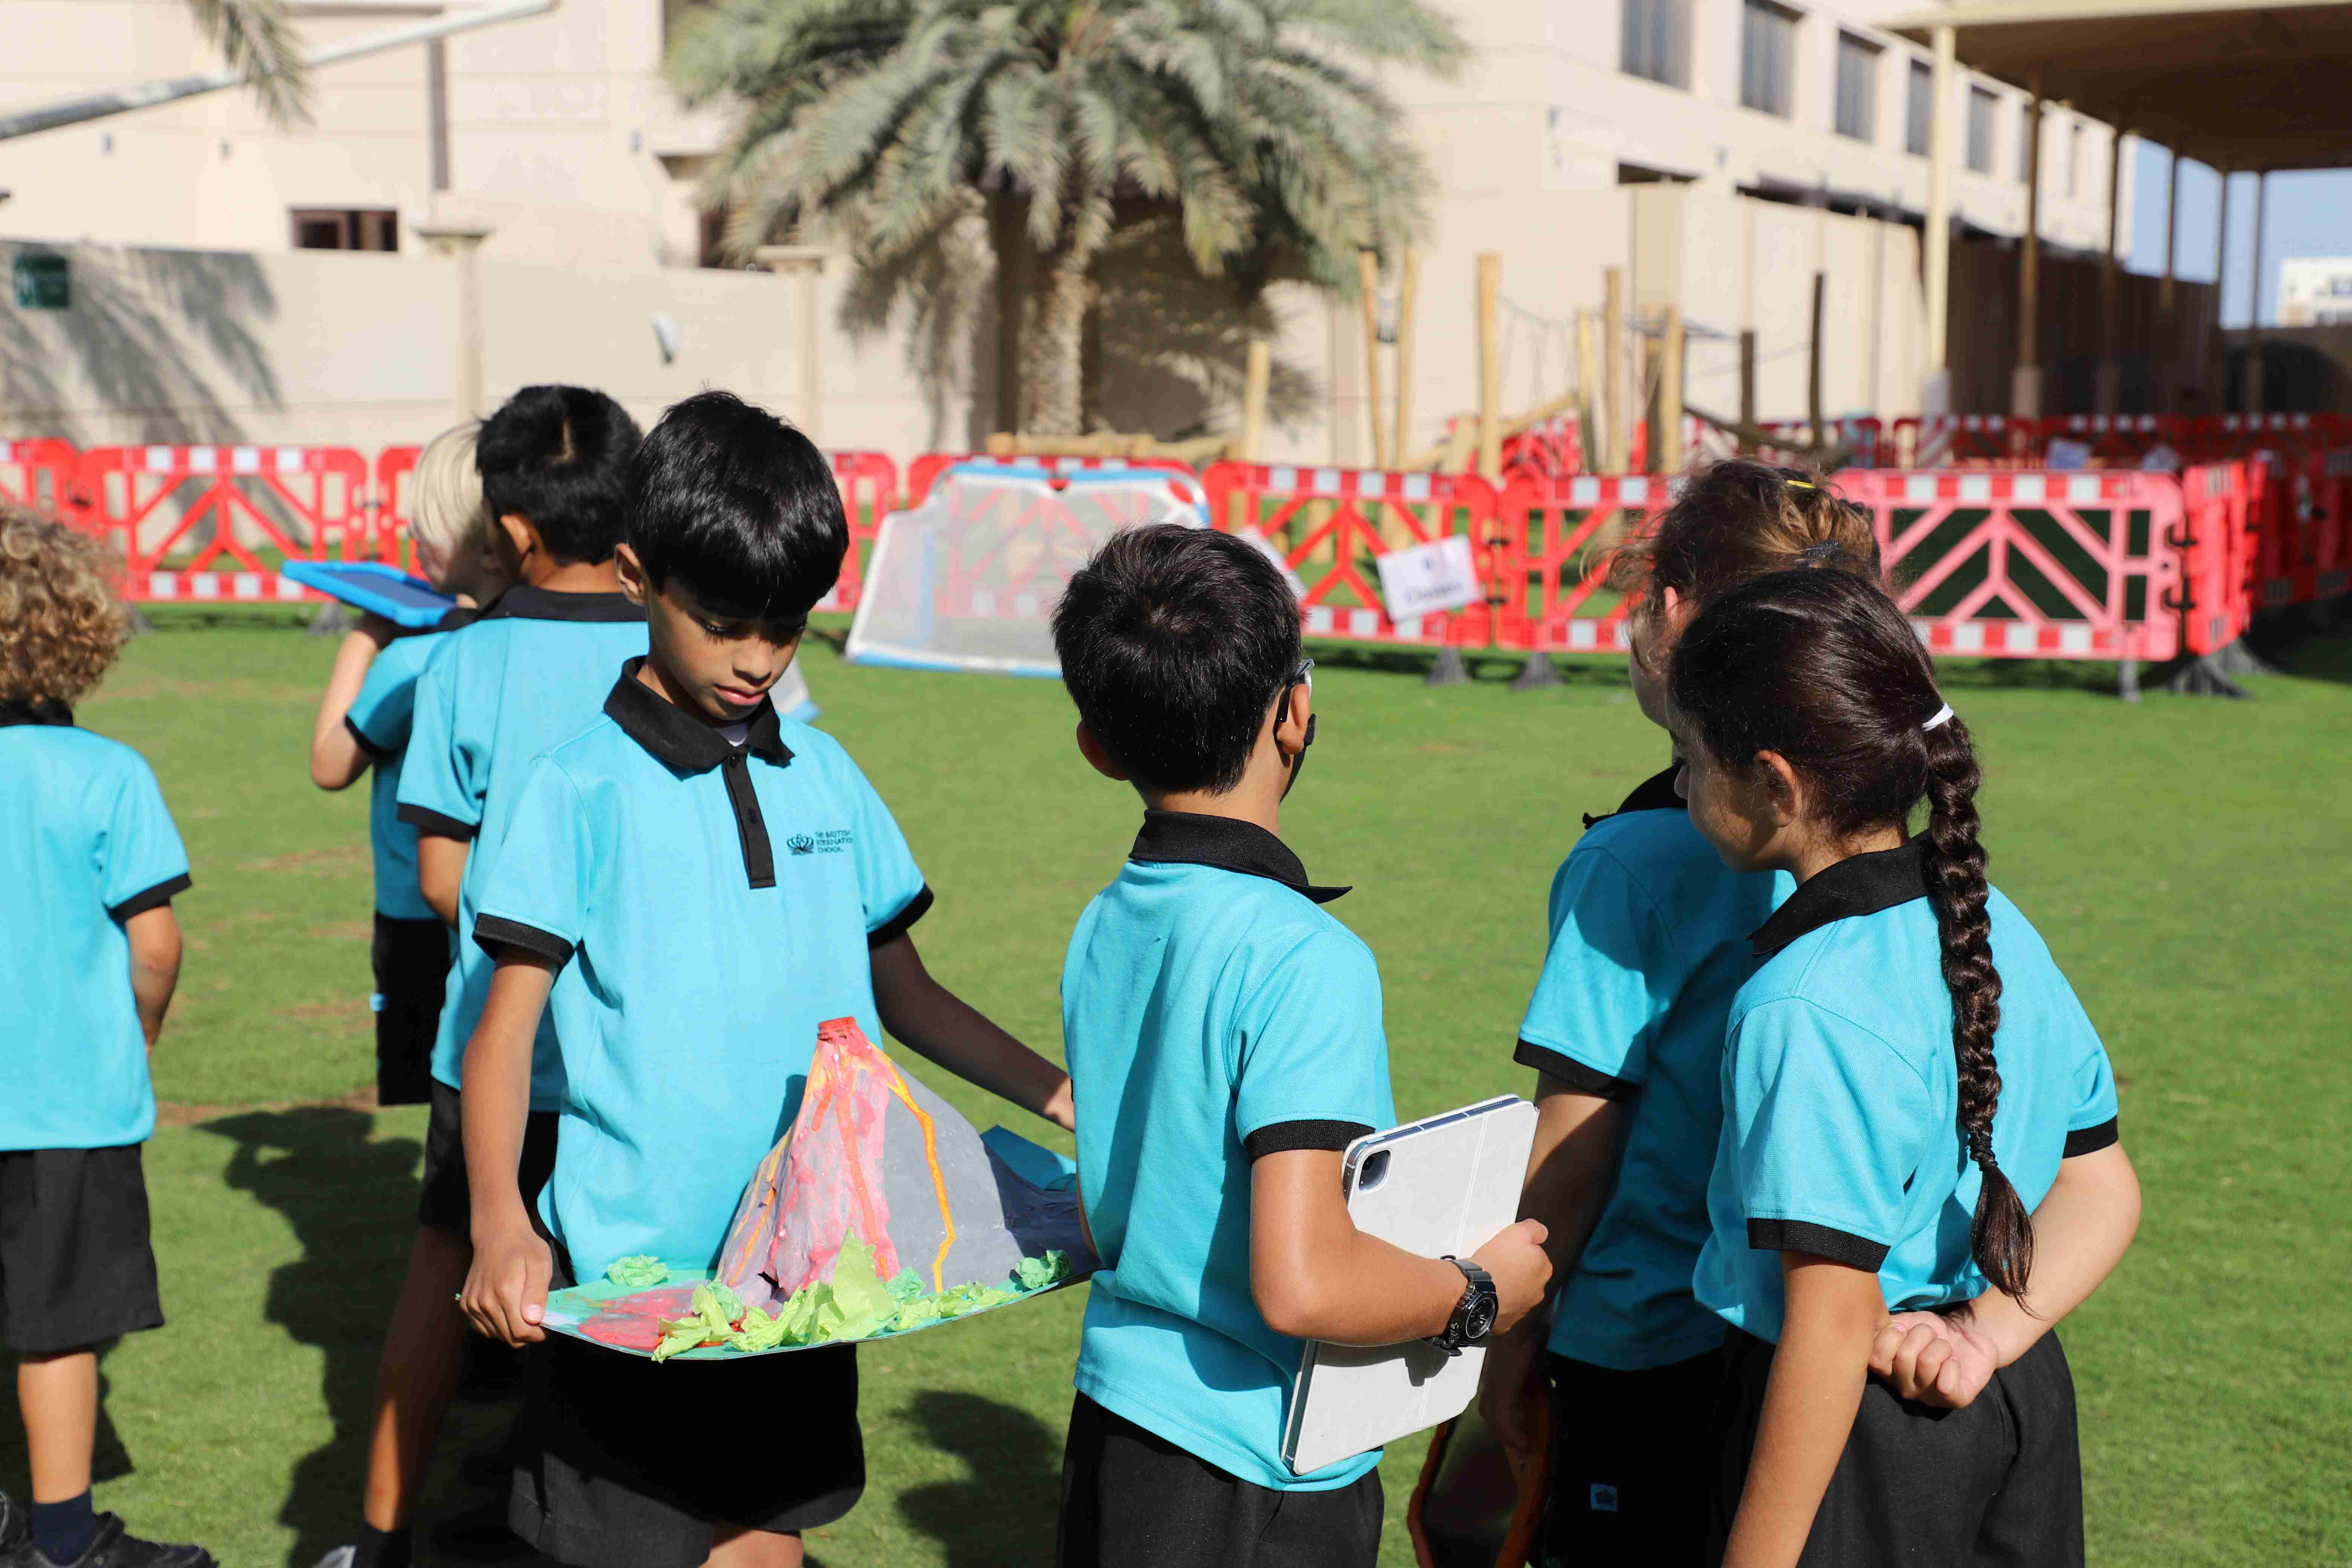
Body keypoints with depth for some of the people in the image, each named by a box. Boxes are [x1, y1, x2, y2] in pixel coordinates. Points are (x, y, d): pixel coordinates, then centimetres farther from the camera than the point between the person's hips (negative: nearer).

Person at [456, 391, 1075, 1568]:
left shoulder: (825, 776, 8)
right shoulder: (585, 787, -7)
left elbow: (903, 993, 16)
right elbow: (506, 1028, -9)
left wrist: (1078, 1105, 8)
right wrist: (501, 1225, -24)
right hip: (632, 1269, -4)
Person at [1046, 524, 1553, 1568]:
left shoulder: (1102, 929, 1)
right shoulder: (1308, 960, -22)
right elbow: (1304, 1285, -29)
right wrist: (1478, 1292, -11)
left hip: (1113, 1410, 7)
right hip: (1256, 1481, -7)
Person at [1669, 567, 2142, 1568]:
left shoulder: (1805, 1008, -24)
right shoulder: (2000, 932, 2)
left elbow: (1833, 1322, -24)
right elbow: (2105, 1190, 8)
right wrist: (1993, 1333, -4)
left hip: (1865, 1447, -8)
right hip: (2023, 1409, 8)